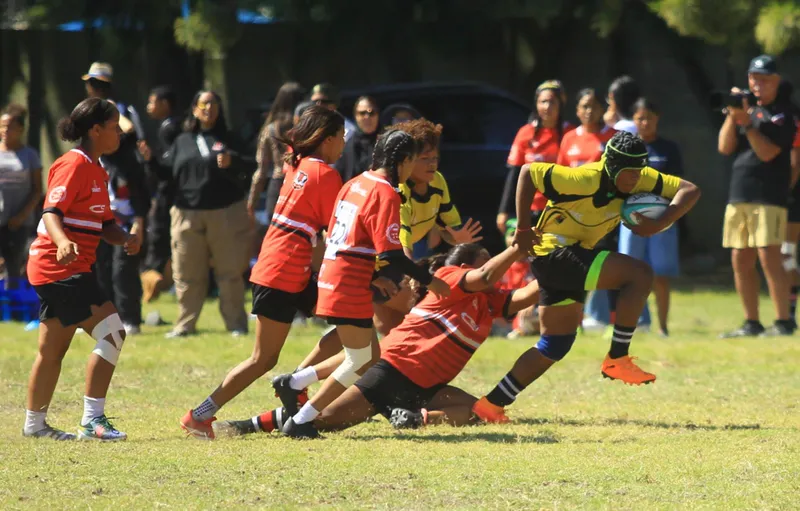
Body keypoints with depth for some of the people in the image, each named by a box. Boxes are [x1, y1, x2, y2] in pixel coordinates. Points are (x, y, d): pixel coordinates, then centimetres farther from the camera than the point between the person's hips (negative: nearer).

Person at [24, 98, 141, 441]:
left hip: (72, 269, 10)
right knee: (112, 332, -15)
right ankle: (92, 421, -16)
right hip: (61, 268, -10)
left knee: (52, 351, 16)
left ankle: (35, 424, 25)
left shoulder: (96, 170, 18)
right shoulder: (74, 165, -12)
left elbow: (104, 225, 21)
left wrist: (126, 238, 0)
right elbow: (52, 212, -22)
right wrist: (62, 242, -42)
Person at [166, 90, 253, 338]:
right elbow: (169, 176, 14)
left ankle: (236, 324, 8)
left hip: (226, 213, -2)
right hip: (187, 214, 2)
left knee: (230, 272, 1)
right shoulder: (182, 142, 14)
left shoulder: (227, 139, 8)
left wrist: (231, 163, -19)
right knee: (187, 274, 4)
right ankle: (185, 324, 13)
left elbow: (247, 172, 0)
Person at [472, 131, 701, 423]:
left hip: (575, 256, 9)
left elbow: (690, 191, -4)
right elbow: (529, 172, -18)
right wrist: (522, 229, -15)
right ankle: (617, 359, -15)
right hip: (554, 253, -9)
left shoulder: (641, 180, -5)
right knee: (640, 274, -20)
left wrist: (659, 224, -22)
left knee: (556, 344, 13)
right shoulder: (585, 180, -25)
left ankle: (492, 404, 14)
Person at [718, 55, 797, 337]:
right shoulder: (746, 109, 17)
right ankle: (751, 323, 12)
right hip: (738, 196, 7)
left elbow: (767, 152, -12)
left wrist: (747, 123, -18)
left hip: (769, 195, -7)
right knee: (740, 261, 6)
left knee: (769, 256, -14)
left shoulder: (781, 115, -1)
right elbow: (725, 147, 8)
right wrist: (732, 115, -4)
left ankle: (783, 322, -13)